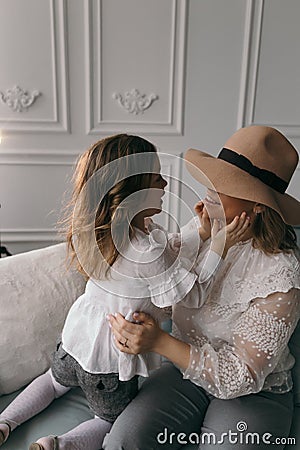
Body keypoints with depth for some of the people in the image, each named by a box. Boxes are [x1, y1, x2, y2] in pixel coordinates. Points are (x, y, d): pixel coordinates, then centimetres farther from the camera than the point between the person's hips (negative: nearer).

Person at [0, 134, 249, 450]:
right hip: (111, 356, -6)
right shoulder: (148, 251, -36)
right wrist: (220, 244, -19)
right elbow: (193, 295, -20)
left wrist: (202, 232, -3)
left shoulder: (95, 227, -11)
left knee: (56, 381, 38)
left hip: (76, 333, 6)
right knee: (112, 421, 24)